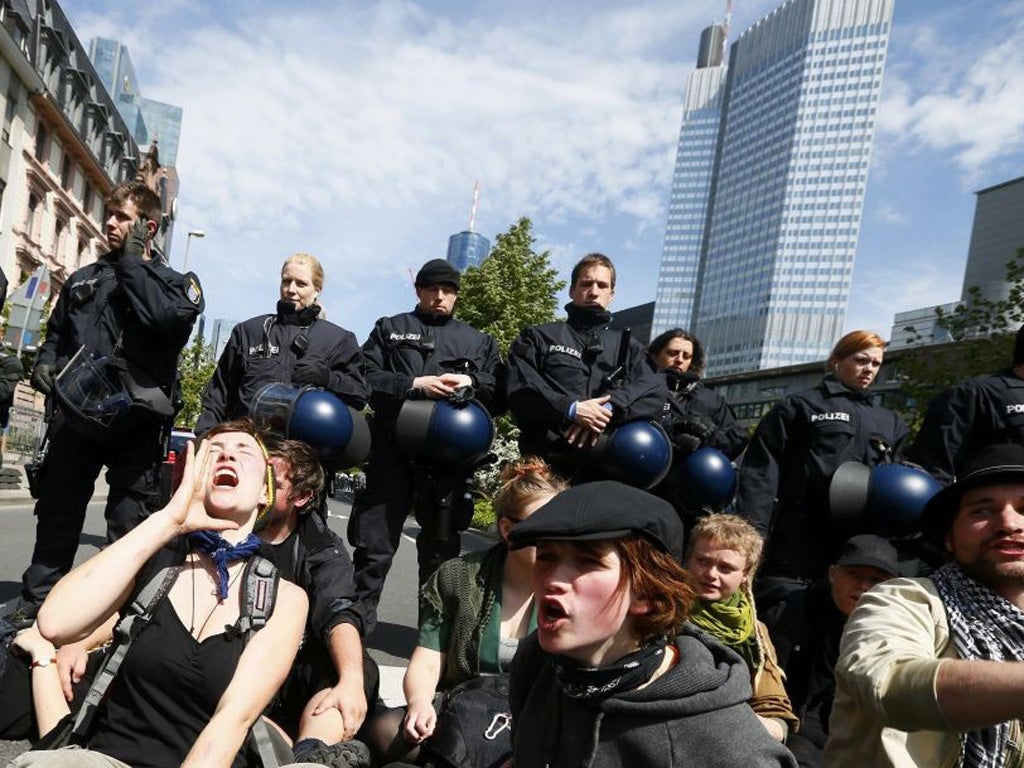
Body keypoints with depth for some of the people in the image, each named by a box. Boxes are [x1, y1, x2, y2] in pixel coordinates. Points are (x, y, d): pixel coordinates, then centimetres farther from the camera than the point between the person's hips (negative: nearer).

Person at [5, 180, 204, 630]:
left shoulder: (176, 283, 5)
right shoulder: (84, 279, 19)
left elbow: (168, 321, -17)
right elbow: (56, 333, 28)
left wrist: (132, 261, -8)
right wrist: (46, 363, 6)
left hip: (136, 421, -4)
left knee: (129, 525, 3)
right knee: (56, 513, 9)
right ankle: (34, 605, 20)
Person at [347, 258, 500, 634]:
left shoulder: (478, 341, 20)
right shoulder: (390, 329, 15)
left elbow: (499, 390, 13)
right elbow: (366, 377, 2)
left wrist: (470, 383, -7)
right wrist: (416, 384, -11)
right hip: (393, 448, -1)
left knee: (441, 545, 7)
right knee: (375, 543, 0)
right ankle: (358, 621, 13)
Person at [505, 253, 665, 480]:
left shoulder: (626, 345, 23)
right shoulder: (539, 337, 17)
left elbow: (655, 392, 5)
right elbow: (519, 388, 0)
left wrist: (608, 409, -13)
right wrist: (571, 409, -14)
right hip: (546, 462, -1)